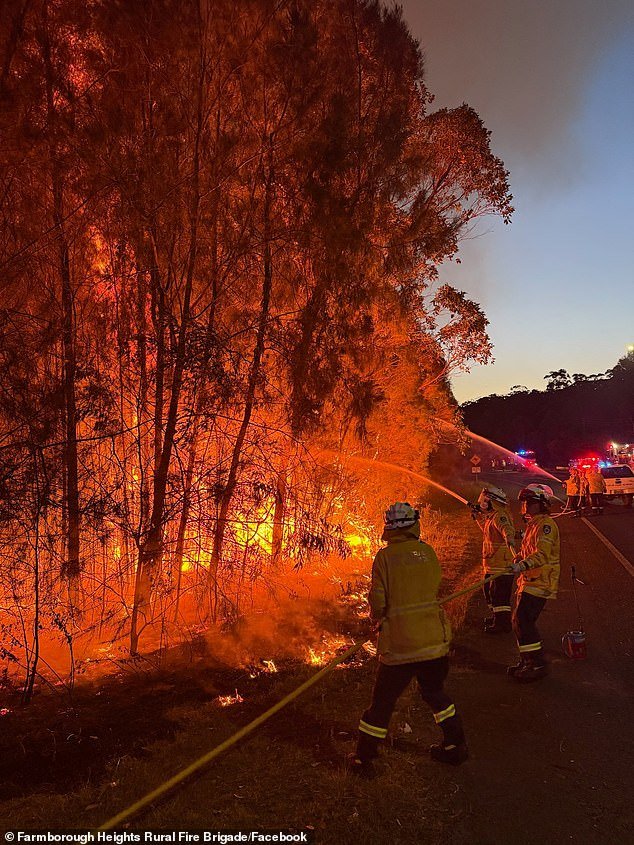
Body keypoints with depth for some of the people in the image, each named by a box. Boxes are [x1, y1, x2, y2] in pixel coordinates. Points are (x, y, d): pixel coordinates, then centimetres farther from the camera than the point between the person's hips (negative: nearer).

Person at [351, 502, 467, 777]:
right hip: (434, 639, 3)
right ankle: (455, 746, 35)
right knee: (434, 691, 27)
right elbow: (434, 590, 7)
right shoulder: (428, 551, -1)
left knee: (383, 701, 11)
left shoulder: (385, 557, -11)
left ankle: (363, 759, 22)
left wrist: (377, 615, 10)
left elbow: (377, 602, -11)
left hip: (399, 644, -3)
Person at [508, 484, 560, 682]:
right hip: (529, 582, 10)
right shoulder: (534, 524, 18)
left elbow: (542, 554, -29)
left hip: (539, 584, -10)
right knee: (519, 621, 13)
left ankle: (538, 664, -2)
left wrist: (523, 565, -42)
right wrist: (518, 560, 16)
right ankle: (527, 662, 25)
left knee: (524, 621, -12)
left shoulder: (546, 524, -15)